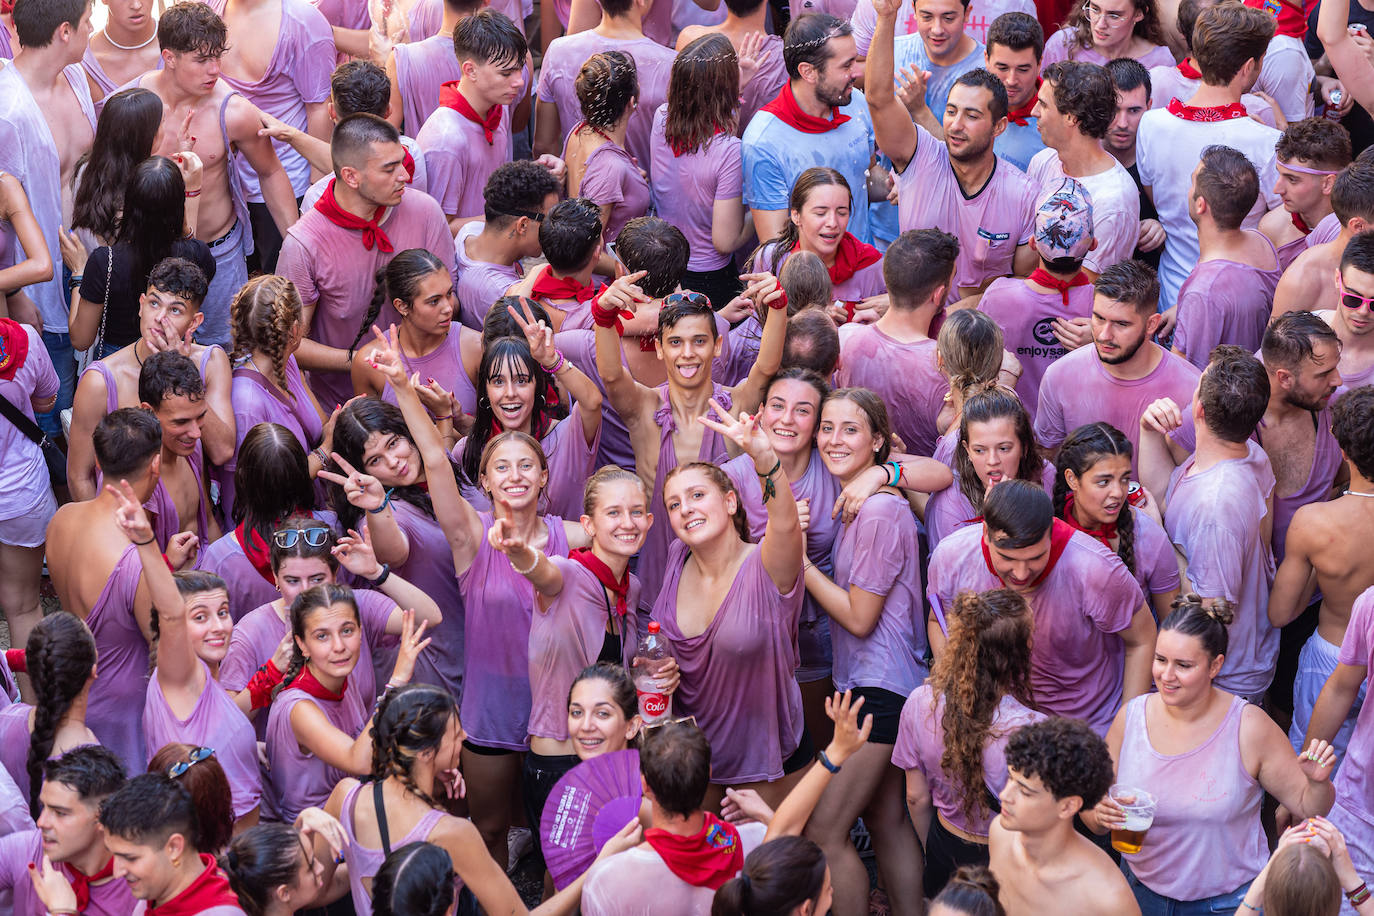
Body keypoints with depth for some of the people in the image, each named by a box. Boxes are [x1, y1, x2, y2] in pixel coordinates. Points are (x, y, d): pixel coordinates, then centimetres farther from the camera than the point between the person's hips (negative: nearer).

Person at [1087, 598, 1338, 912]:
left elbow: (1308, 807, -8)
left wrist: (1319, 782, -29)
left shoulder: (1250, 727, -17)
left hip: (1231, 902, -3)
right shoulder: (1131, 717, -8)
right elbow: (1090, 809, -1)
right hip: (1143, 894, 3)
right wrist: (1100, 814, -23)